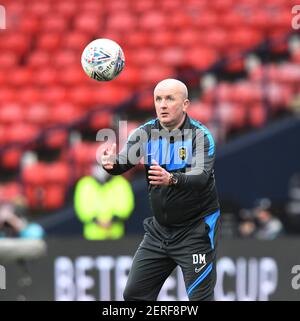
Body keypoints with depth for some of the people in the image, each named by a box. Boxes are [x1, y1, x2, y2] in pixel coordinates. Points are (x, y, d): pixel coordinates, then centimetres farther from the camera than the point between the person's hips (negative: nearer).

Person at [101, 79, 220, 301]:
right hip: (159, 230, 5)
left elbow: (201, 176, -31)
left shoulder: (201, 136, -16)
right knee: (134, 294, 9)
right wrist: (112, 162, -40)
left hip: (196, 230, -5)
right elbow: (124, 161, -16)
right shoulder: (145, 133, -2)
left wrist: (171, 179, -51)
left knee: (200, 297, -8)